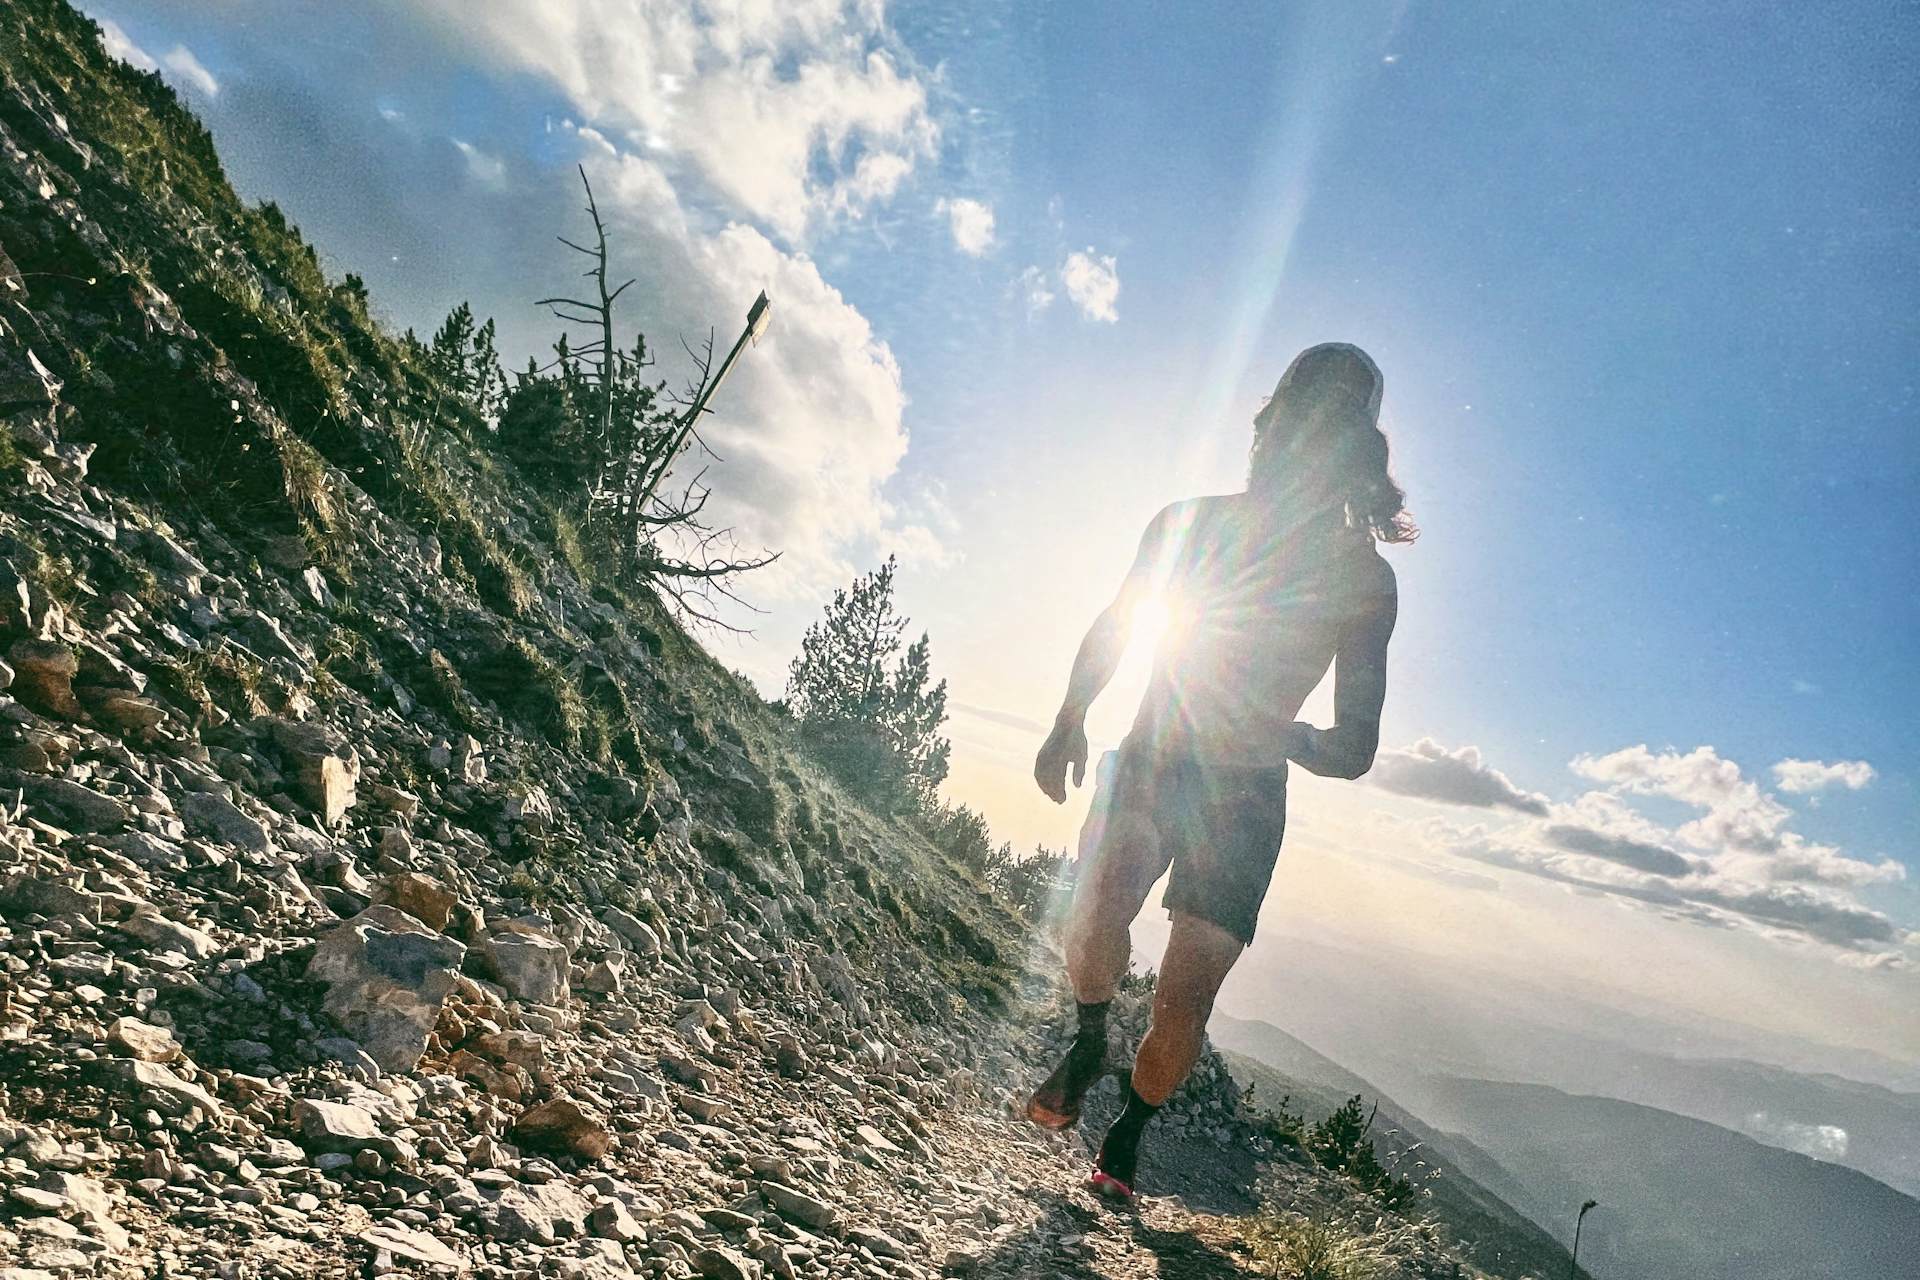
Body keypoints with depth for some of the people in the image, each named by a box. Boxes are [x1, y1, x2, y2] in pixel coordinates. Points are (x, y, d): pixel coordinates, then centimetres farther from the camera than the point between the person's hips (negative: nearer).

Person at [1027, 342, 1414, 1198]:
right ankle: (1089, 1040, 11)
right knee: (1094, 923, -24)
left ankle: (1128, 1134, 27)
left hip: (1245, 798, 0)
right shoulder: (1187, 524, 1)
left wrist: (1284, 735, -16)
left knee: (1183, 1002, -4)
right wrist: (1068, 725, 4)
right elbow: (1109, 634, 14)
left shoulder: (1362, 582, -2)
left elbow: (1355, 750, 0)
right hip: (1147, 764, 1)